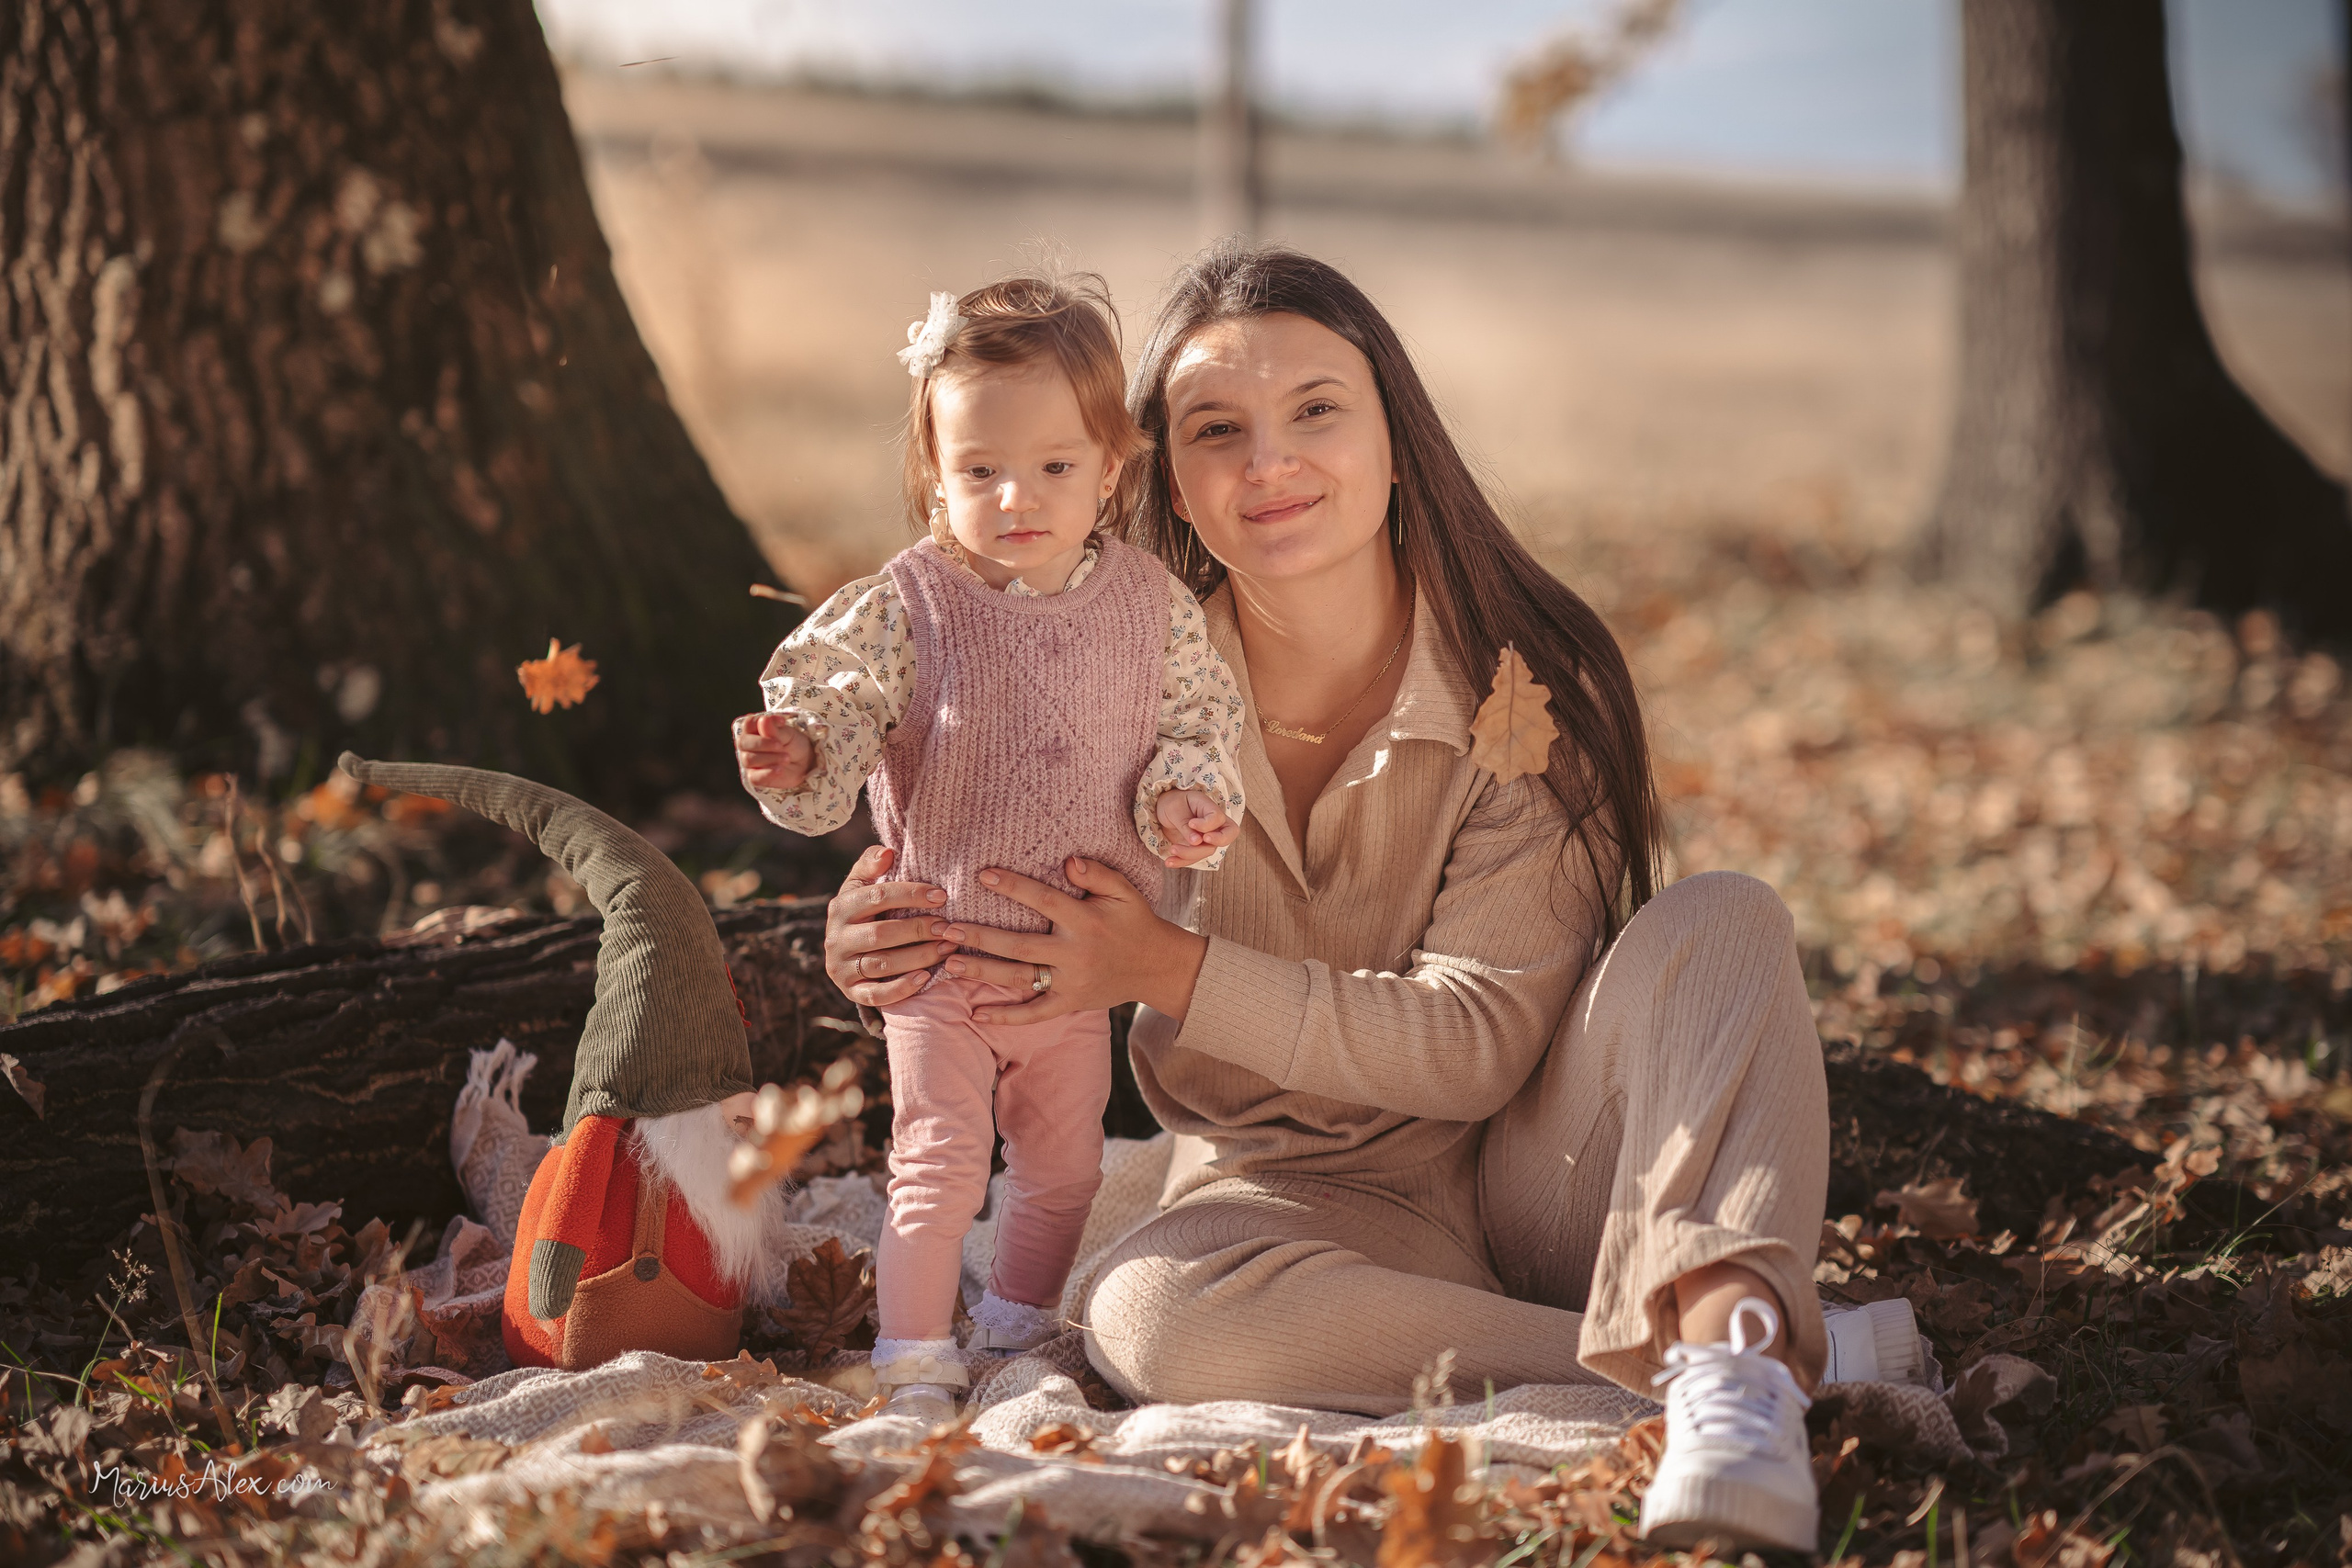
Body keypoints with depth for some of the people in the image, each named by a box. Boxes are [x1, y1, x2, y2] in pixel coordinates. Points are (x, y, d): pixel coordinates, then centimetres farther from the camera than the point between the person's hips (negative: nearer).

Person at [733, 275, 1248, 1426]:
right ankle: (915, 1365, 8)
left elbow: (1193, 723, 6)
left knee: (1062, 1170, 17)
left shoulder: (1154, 608, -4)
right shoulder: (909, 607, -13)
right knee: (939, 1162, -5)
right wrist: (796, 758, -33)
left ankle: (1015, 1332, 37)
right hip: (944, 953, -4)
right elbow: (841, 707, -12)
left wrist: (1184, 802, -13)